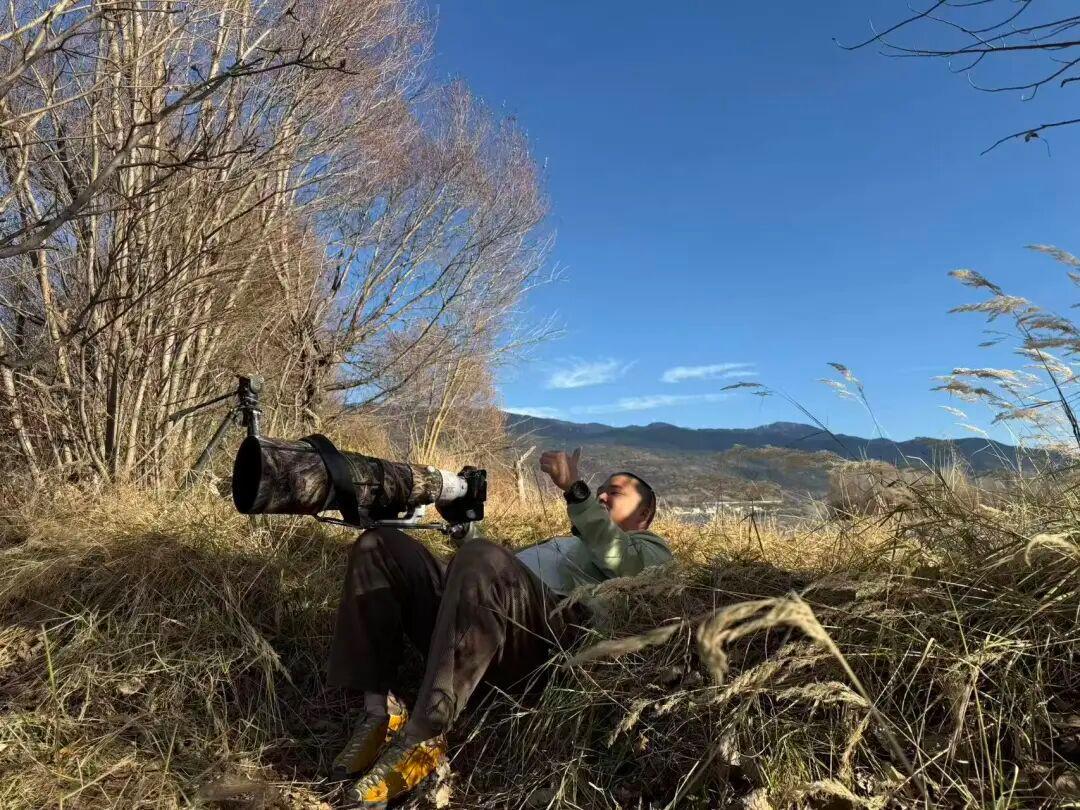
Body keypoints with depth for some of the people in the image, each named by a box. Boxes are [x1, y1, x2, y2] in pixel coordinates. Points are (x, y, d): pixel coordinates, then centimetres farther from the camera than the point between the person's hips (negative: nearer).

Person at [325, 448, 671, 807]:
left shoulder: (650, 549, 21)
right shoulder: (567, 542, 44)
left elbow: (619, 559, -5)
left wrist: (575, 488, -11)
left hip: (545, 633, -8)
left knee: (482, 558, -38)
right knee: (378, 544, -4)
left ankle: (421, 739, -31)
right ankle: (378, 712, -15)